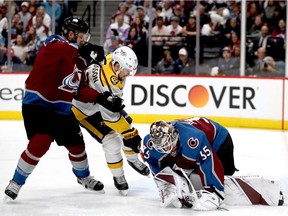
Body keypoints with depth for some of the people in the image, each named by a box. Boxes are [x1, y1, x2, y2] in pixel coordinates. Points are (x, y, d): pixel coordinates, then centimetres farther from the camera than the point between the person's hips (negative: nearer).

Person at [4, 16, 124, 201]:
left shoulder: (79, 60, 10)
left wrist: (102, 98, -7)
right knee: (41, 142, -24)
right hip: (37, 104, -8)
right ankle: (16, 183, -8)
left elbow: (81, 90, 8)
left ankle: (83, 177, 45)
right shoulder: (54, 43, -12)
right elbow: (56, 50, -38)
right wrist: (84, 49, -43)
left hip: (62, 109, 8)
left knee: (76, 144, 15)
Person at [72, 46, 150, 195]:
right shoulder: (107, 83, -40)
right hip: (84, 111, -8)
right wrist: (130, 135, -28)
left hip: (102, 102, 9)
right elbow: (111, 117, -35)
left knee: (127, 125, 9)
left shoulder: (112, 60, -18)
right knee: (112, 141, -14)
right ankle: (118, 177, 6)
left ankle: (133, 159, 33)